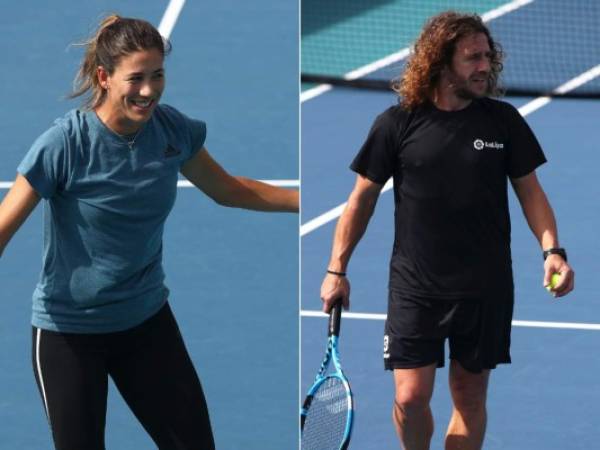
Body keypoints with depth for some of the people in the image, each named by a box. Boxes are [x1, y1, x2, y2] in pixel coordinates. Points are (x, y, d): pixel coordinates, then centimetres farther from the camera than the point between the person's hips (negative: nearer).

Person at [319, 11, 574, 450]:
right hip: (415, 286, -2)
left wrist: (552, 250, -9)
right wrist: (337, 270, 2)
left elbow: (529, 189, 7)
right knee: (411, 398, -8)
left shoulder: (504, 121, -1)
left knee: (470, 398, 8)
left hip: (485, 288, 2)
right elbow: (364, 196, 3)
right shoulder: (397, 124, -5)